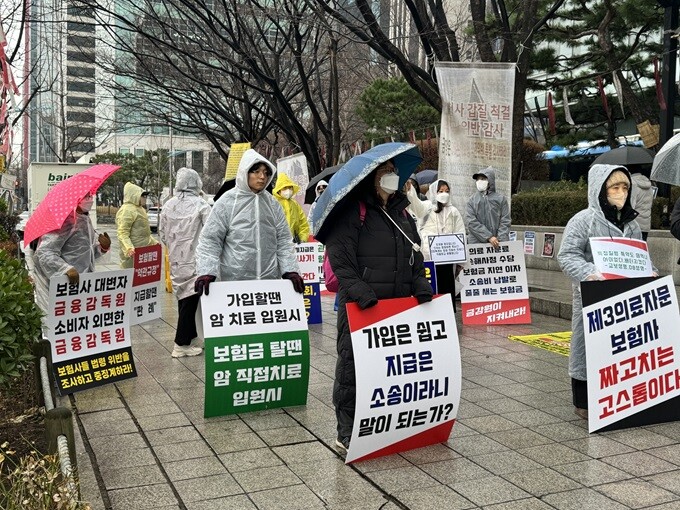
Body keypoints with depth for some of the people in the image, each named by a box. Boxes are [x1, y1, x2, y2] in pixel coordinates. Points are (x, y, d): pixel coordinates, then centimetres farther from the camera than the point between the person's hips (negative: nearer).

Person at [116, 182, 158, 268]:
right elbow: (122, 233, -22)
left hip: (143, 250, 10)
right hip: (133, 252, -10)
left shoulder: (139, 209, 19)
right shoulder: (127, 210, -14)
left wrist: (153, 242, 27)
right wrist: (128, 248, -35)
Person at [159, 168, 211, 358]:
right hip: (194, 259, -5)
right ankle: (181, 344, 2)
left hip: (176, 259, 5)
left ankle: (191, 337, 25)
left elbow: (162, 232, 9)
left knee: (183, 298, 15)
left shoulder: (168, 205, 3)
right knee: (190, 299, 0)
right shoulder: (200, 204, -11)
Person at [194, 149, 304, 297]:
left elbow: (283, 241, 10)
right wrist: (206, 272, -17)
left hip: (270, 280, 4)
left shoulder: (273, 204, 9)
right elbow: (210, 240, -4)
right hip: (234, 280, -4)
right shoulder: (227, 202, -3)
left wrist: (291, 270, -1)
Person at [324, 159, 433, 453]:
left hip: (399, 306, 7)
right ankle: (347, 432, 8)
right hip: (359, 307, -7)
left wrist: (421, 288, 1)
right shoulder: (352, 212, -5)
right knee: (352, 365, -2)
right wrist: (362, 294, -23)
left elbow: (416, 258, 17)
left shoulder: (402, 213, 18)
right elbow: (341, 260, -14)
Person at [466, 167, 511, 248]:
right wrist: (489, 237, -12)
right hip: (476, 244, 0)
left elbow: (505, 222, 4)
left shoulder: (501, 199, 10)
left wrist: (501, 241, -11)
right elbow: (471, 222, -2)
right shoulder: (472, 200, 10)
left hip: (497, 245, 0)